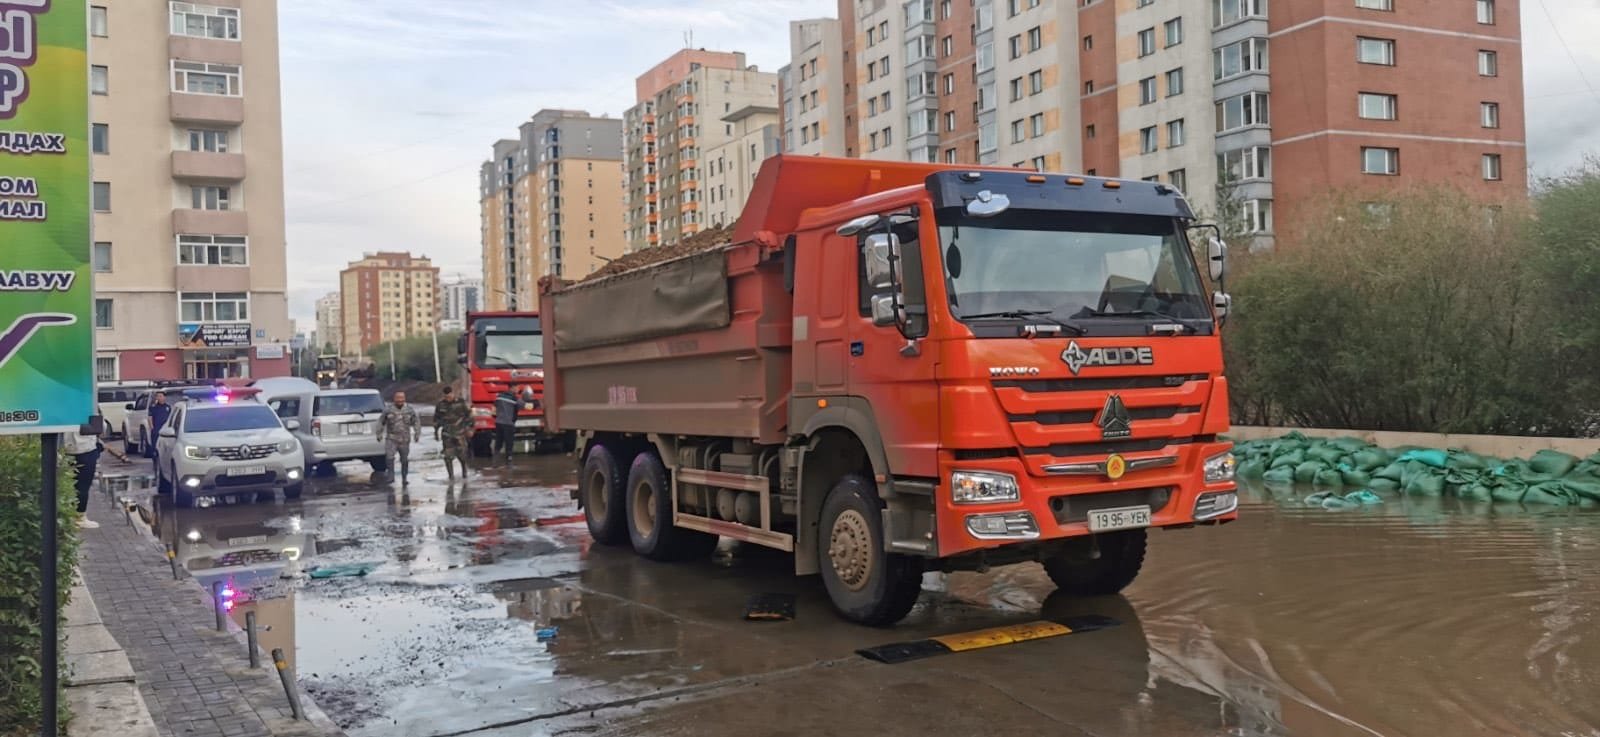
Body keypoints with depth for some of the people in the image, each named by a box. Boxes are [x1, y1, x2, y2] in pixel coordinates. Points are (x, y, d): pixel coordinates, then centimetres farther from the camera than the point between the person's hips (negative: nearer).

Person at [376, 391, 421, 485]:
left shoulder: (409, 411, 5)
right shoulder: (388, 410, 0)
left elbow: (416, 422, 11)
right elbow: (381, 422, 7)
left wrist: (417, 433, 0)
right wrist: (379, 434, 3)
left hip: (405, 440, 2)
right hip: (391, 439, -2)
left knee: (405, 460, 6)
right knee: (390, 457, -18)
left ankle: (404, 479, 18)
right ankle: (391, 476, -12)